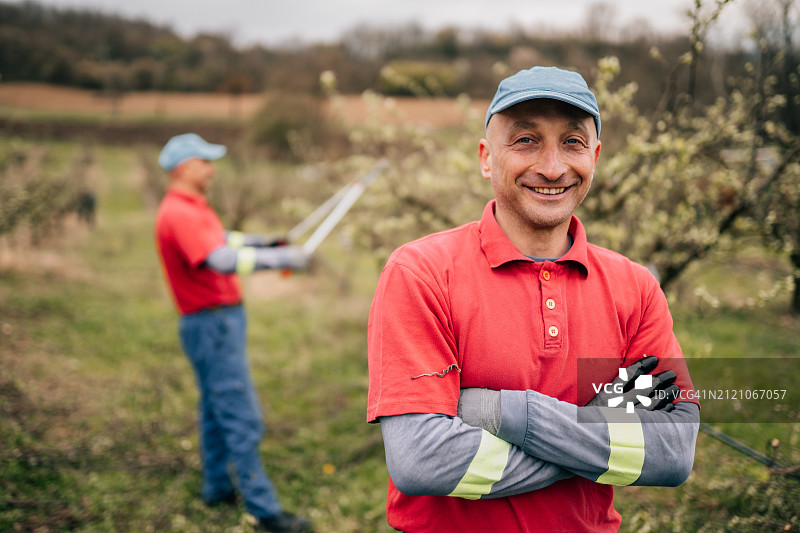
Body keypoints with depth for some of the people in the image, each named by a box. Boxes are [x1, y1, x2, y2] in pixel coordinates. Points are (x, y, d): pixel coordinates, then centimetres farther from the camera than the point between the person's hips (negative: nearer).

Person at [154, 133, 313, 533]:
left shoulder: (193, 208, 13)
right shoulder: (179, 214, -21)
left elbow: (220, 239, 32)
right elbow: (224, 260, -33)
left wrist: (263, 242, 22)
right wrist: (282, 259, -32)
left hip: (218, 321, 11)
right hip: (212, 323, -11)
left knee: (217, 408, 20)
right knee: (242, 418, -9)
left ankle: (217, 487, 32)